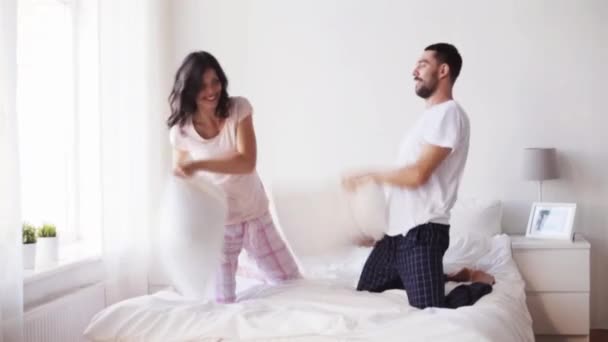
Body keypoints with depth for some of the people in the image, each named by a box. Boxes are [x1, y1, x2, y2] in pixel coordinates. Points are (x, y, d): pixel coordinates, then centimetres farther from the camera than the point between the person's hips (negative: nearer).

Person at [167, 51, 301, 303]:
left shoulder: (239, 109, -11)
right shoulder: (181, 131, -11)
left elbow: (247, 162, -23)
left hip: (255, 215, 1)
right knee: (223, 302, 3)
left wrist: (198, 165, -34)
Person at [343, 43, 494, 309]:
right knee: (364, 294, 17)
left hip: (422, 232, -10)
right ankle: (450, 276, 23)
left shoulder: (448, 113, -13)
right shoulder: (430, 116, 18)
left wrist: (369, 176, -8)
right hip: (397, 230, 10)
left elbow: (418, 175, -21)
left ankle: (481, 283, 17)